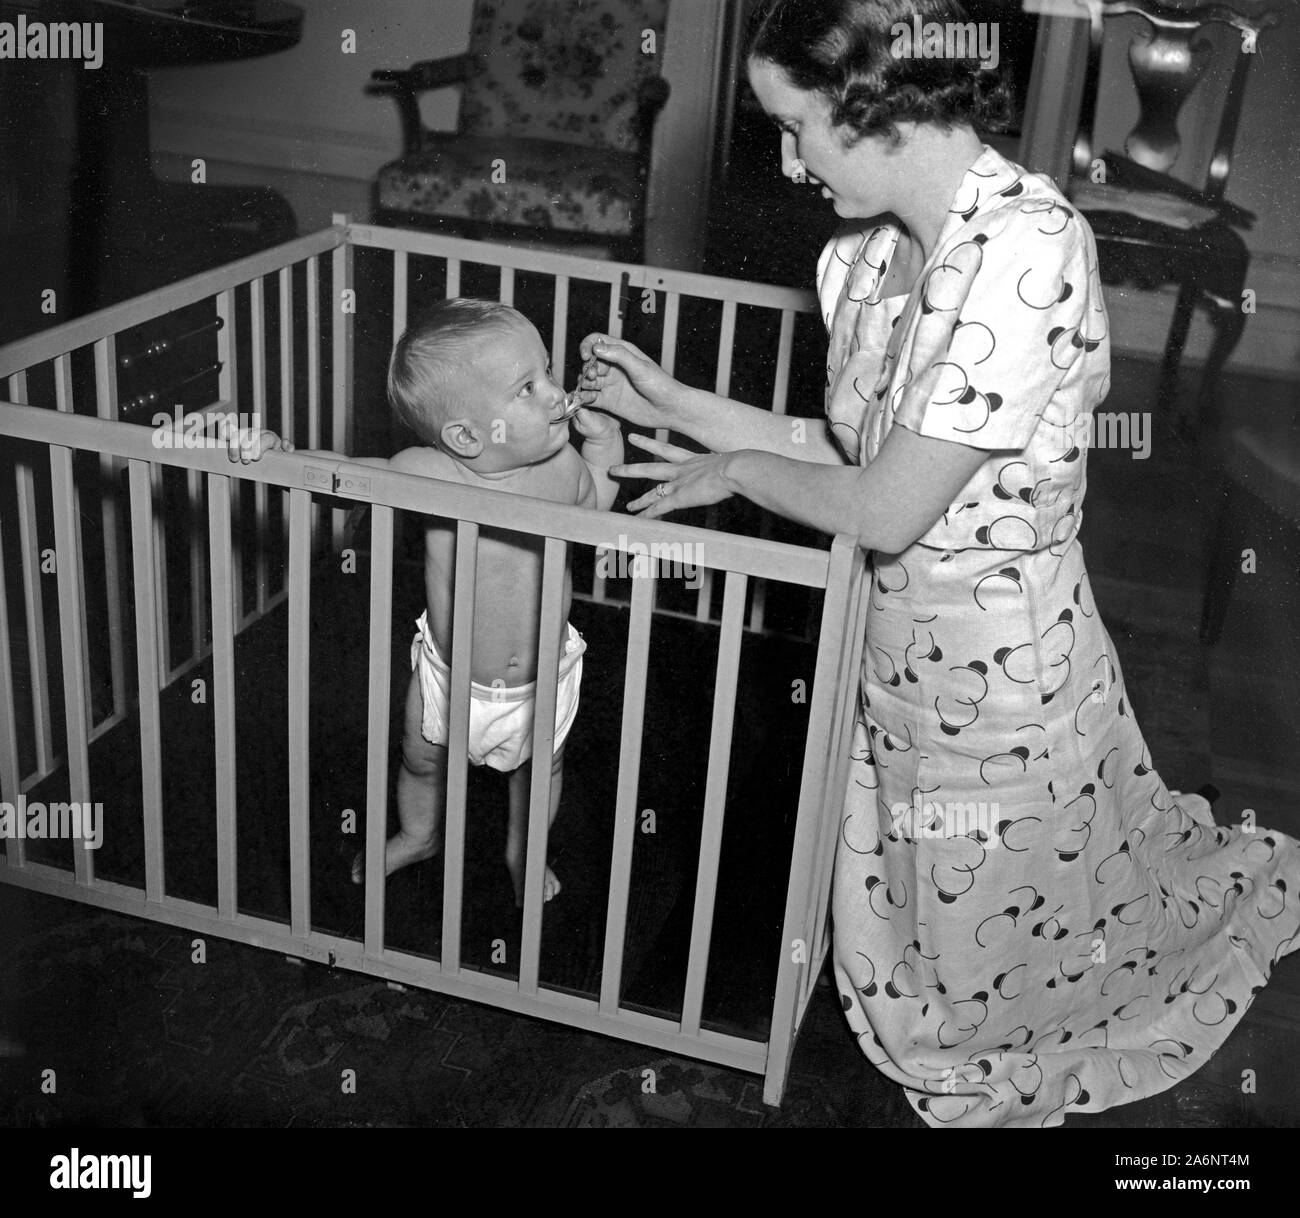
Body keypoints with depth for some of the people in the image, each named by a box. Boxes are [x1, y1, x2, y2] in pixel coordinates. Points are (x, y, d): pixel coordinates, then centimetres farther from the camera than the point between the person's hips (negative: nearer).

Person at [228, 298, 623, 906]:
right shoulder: (425, 473, -29)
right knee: (422, 762, 26)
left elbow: (598, 506, 3)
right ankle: (418, 835, 60)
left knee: (537, 767, 25)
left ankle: (524, 852, 58)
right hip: (448, 668, 0)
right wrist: (278, 451, -30)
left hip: (542, 675, 1)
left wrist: (603, 443, -11)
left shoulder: (562, 468, -21)